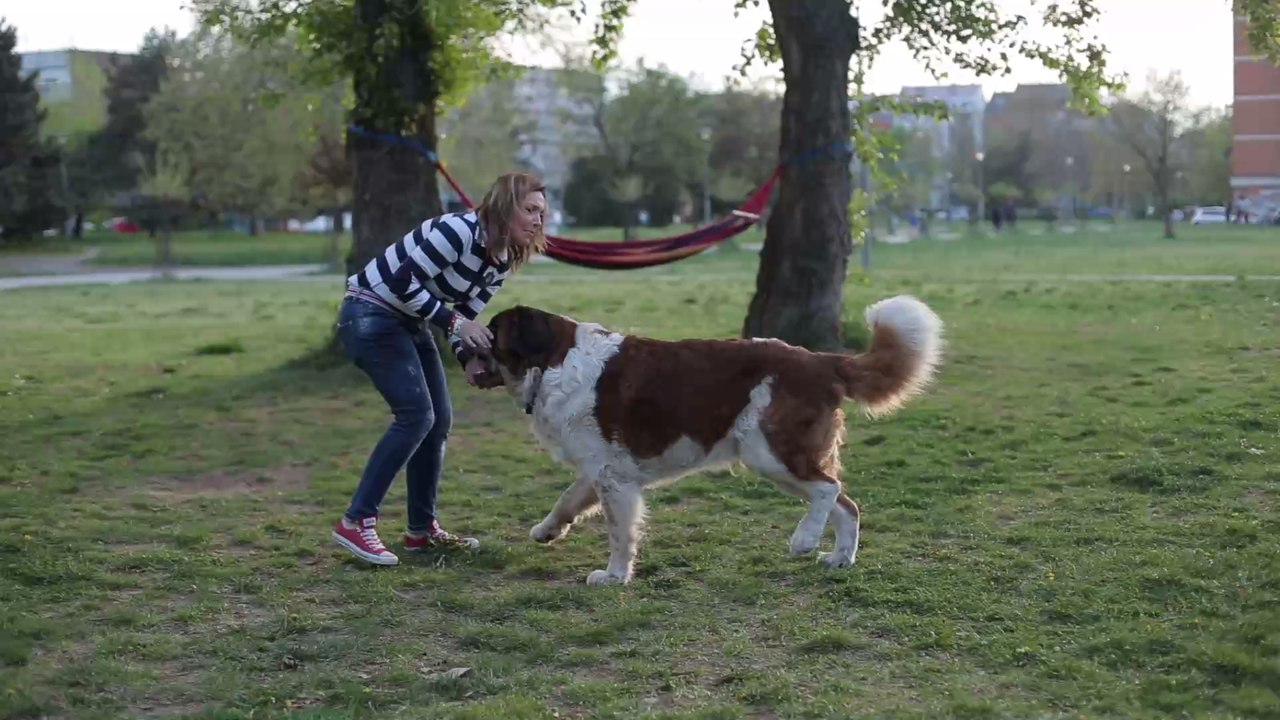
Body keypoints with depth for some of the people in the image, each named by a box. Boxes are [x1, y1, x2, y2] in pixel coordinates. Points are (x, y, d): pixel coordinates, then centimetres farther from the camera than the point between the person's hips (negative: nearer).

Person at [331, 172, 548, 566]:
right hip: (369, 314, -9)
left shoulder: (502, 260, 3)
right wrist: (452, 320, -24)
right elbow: (404, 282, -25)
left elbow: (466, 317, 5)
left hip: (409, 323, 9)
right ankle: (355, 522, -11)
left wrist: (472, 357, -13)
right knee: (416, 414, -16)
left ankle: (422, 529, 15)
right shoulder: (460, 230, -25)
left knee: (439, 419, 6)